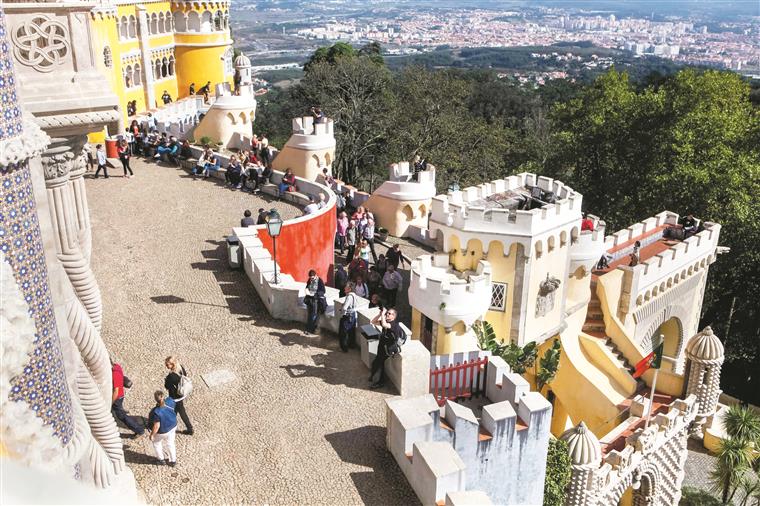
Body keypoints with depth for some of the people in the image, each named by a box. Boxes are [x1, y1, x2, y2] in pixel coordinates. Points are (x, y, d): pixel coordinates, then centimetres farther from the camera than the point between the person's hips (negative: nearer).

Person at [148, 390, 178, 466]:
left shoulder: (156, 412, -40)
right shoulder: (170, 401, -26)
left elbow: (156, 426, -28)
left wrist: (152, 434, -10)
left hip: (163, 431, -5)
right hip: (173, 426, 5)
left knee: (157, 444, 28)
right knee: (170, 443, 28)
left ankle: (161, 459, 47)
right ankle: (173, 461, 44)